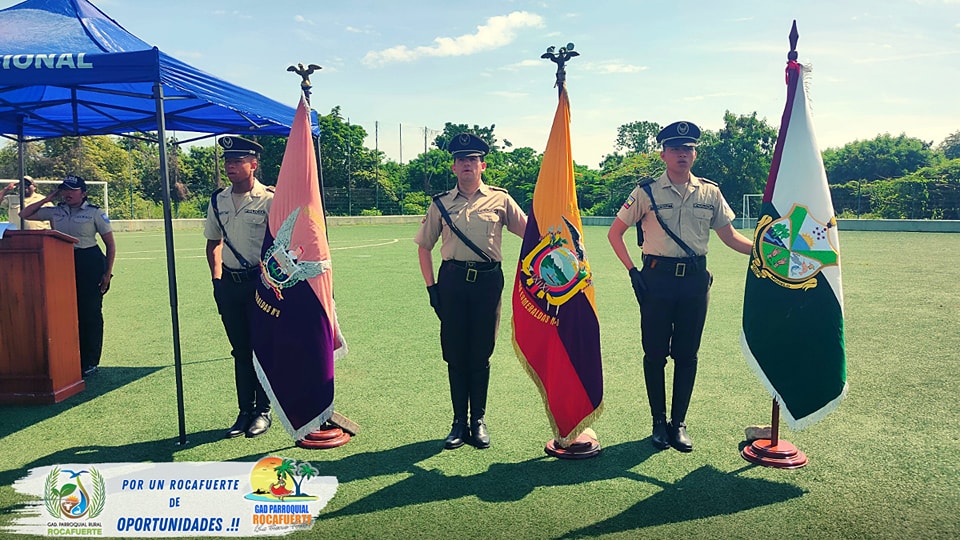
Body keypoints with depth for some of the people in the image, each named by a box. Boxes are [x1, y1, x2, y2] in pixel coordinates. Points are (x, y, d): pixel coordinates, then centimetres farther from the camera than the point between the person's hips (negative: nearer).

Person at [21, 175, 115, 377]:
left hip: (90, 263, -4)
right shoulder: (55, 212, 12)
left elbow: (111, 245, 0)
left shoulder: (95, 213, -1)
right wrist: (48, 198, 8)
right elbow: (25, 214, 17)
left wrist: (107, 273, -7)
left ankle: (90, 362, 4)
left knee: (90, 312, -2)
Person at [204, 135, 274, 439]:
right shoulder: (218, 200, 9)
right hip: (229, 283, 5)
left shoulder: (268, 199, -8)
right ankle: (245, 411, 23)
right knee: (240, 350, 12)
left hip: (260, 281, -5)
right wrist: (216, 278, 8)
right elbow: (214, 242, 17)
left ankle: (263, 411, 17)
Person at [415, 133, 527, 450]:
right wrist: (431, 287, 5)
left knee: (481, 354, 7)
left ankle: (478, 421, 22)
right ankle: (459, 423, 20)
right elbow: (424, 247, 14)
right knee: (455, 355, 6)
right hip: (452, 280, 1)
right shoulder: (441, 204, 9)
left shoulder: (500, 200, 5)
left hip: (488, 280, -1)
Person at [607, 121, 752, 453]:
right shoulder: (647, 192, -1)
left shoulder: (710, 192, 7)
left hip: (695, 279, 2)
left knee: (687, 354, 8)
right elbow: (614, 233, 2)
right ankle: (659, 422, 19)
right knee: (655, 354, 4)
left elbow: (729, 236, 11)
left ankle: (679, 423, 21)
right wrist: (632, 271, -6)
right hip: (657, 278, -2)